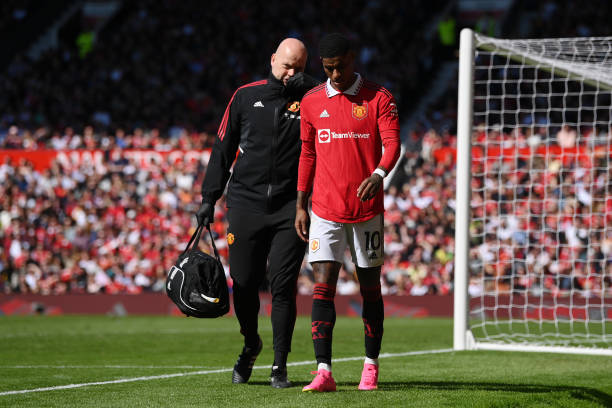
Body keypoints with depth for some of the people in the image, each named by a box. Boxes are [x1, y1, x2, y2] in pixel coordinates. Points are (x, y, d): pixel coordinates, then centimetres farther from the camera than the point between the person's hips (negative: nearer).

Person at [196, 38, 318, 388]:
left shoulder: (309, 98, 6)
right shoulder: (247, 96, 8)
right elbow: (223, 149, 12)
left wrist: (302, 84, -13)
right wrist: (209, 198, 9)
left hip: (290, 206, -1)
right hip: (246, 203, 1)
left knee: (283, 284, -6)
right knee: (244, 282, 3)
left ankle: (281, 365, 1)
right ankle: (251, 344, 30)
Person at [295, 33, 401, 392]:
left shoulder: (379, 99, -1)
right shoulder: (311, 102, 7)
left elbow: (392, 144, -11)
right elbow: (308, 154, 14)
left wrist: (378, 174, -32)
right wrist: (301, 205, 11)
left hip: (367, 210, -1)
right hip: (325, 211, 1)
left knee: (370, 289, 7)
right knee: (323, 287, -10)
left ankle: (371, 366, 21)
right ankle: (324, 372, -14)